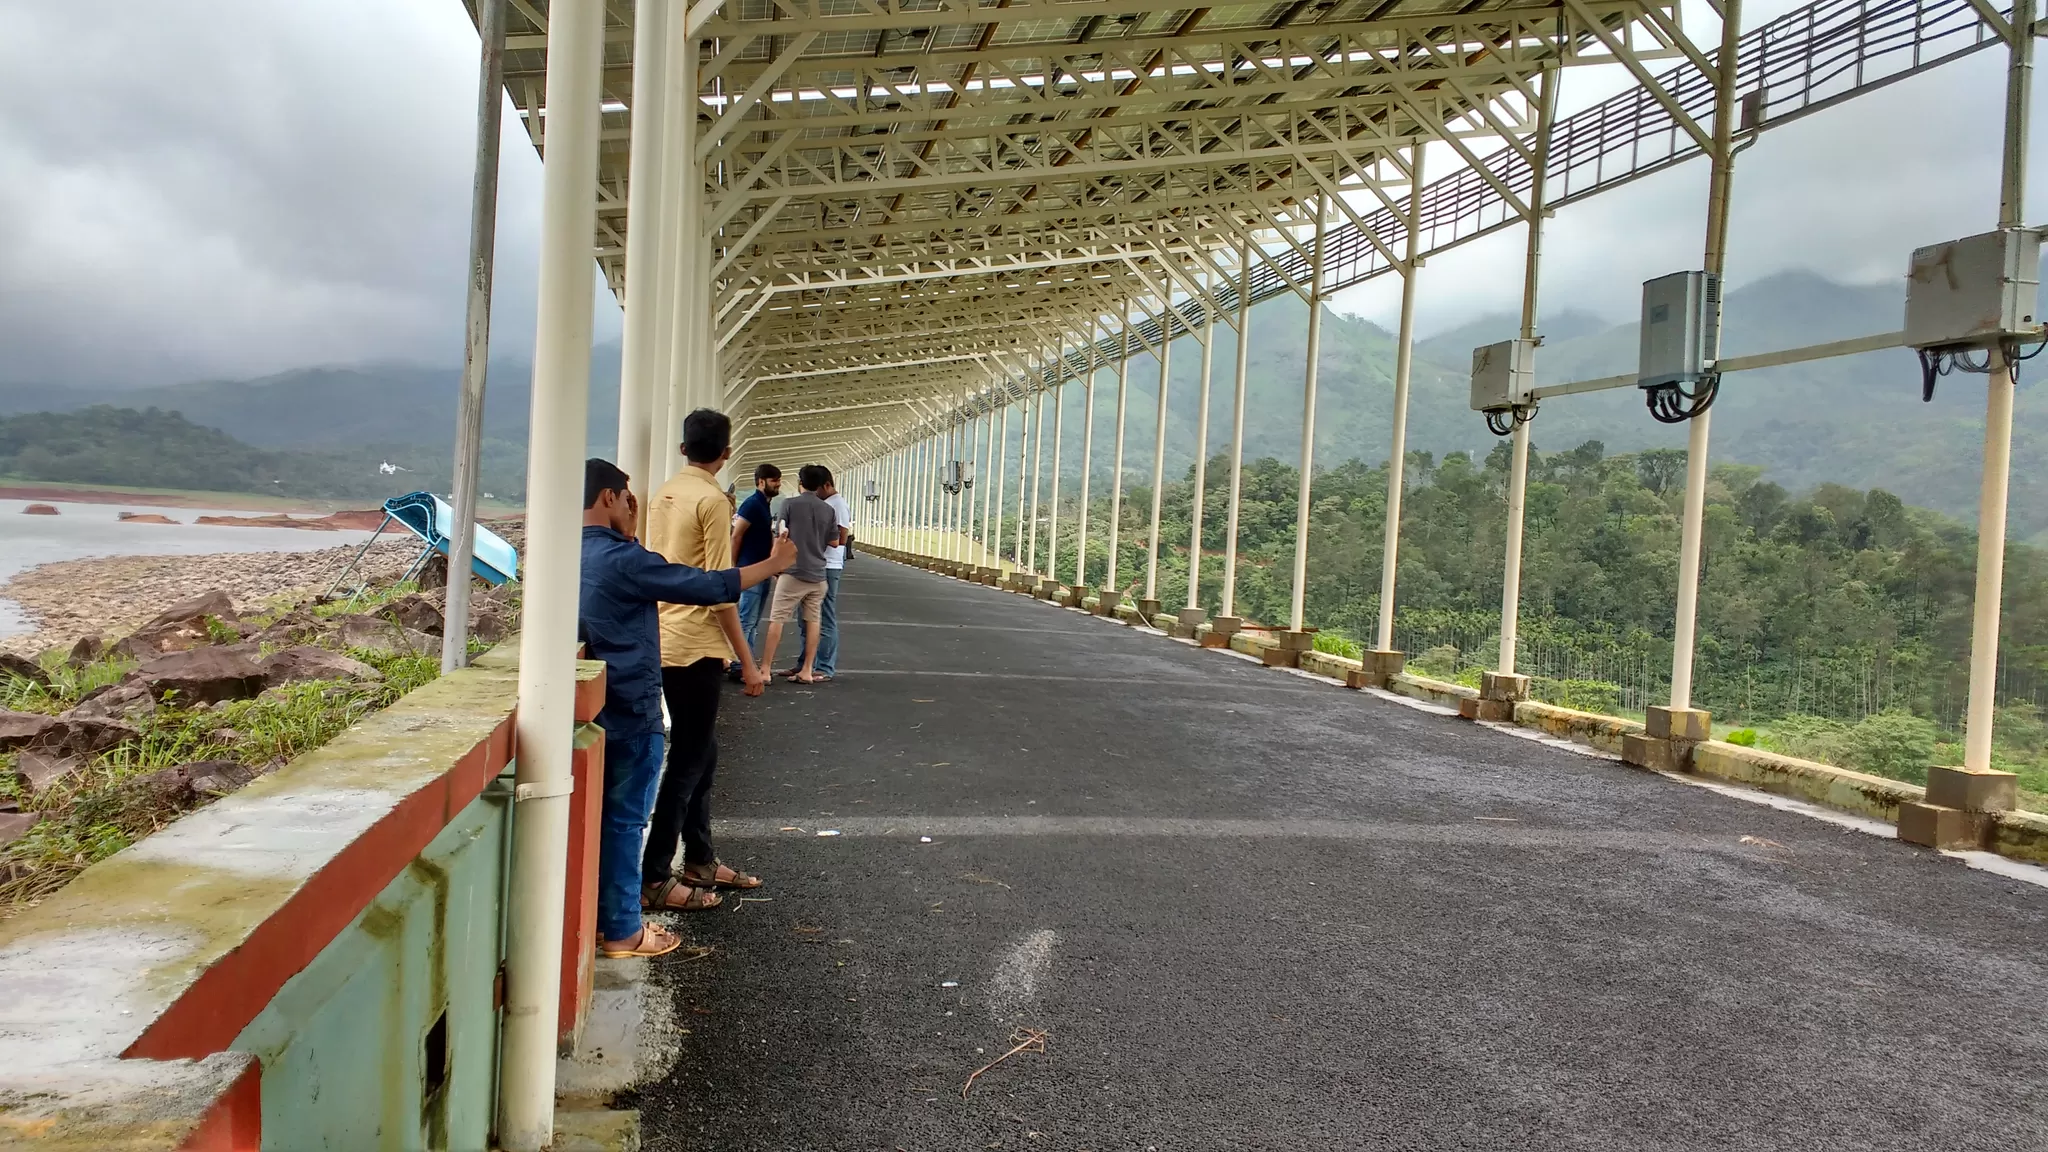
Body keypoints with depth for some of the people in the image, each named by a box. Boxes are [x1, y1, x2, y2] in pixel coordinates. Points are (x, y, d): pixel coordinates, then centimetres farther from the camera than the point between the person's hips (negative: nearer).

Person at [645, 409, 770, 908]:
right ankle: (653, 878, 3)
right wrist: (747, 661, -13)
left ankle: (699, 861, 27)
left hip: (665, 640, 9)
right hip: (696, 646, -9)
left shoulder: (664, 495, 11)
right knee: (688, 760, -1)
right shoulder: (713, 500, -14)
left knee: (699, 753, 18)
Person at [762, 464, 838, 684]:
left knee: (777, 619, 0)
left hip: (793, 572, -4)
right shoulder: (829, 510, 5)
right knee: (813, 621, 9)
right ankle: (807, 671, 10)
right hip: (818, 574, 4)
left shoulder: (790, 505, -5)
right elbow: (834, 542, 9)